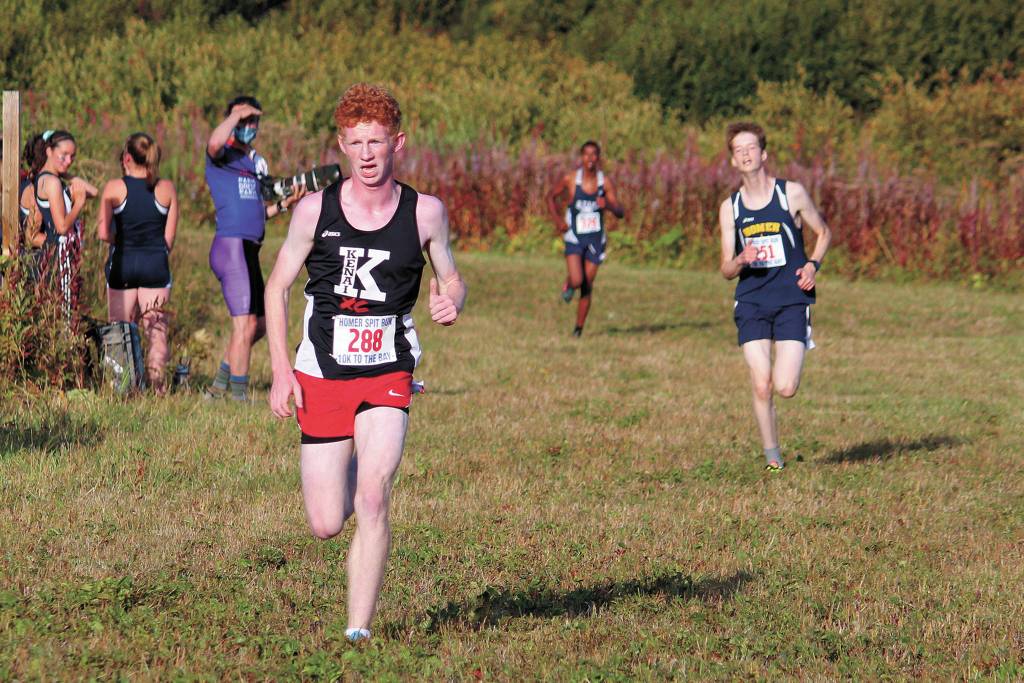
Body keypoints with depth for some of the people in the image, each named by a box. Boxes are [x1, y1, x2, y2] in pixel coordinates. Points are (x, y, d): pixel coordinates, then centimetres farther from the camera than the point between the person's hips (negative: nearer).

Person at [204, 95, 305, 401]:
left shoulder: (256, 162, 21)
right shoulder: (223, 155, -4)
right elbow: (215, 142, -31)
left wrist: (284, 203, 10)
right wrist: (236, 113, -17)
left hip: (250, 250, 9)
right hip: (231, 246, -9)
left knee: (258, 324, 16)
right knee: (245, 324, -9)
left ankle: (219, 385, 26)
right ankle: (238, 396, -4)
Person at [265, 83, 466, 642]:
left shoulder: (426, 212, -2)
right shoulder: (315, 210, -3)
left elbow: (450, 279, 12)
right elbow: (276, 286, 6)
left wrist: (450, 302, -13)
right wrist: (281, 370, -3)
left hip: (388, 374, -1)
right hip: (321, 374, 1)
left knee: (372, 501, -20)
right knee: (325, 525, 2)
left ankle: (359, 631, -12)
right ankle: (350, 471, 40)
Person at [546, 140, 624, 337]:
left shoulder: (605, 182, -4)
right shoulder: (570, 179, -7)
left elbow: (620, 212, -3)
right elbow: (551, 197, 9)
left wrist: (608, 205, -25)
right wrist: (558, 219, -4)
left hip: (595, 239, 2)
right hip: (575, 237, -2)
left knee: (587, 286, 5)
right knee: (576, 281, -19)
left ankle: (579, 328, 20)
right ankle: (568, 284, 20)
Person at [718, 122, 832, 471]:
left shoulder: (792, 193, 1)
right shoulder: (730, 207, 7)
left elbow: (823, 232, 14)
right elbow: (727, 270, 9)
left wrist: (812, 264, -4)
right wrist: (741, 260, -14)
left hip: (791, 300, -2)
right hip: (751, 302, 2)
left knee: (785, 387, -12)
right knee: (761, 388, -8)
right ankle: (772, 458, 9)